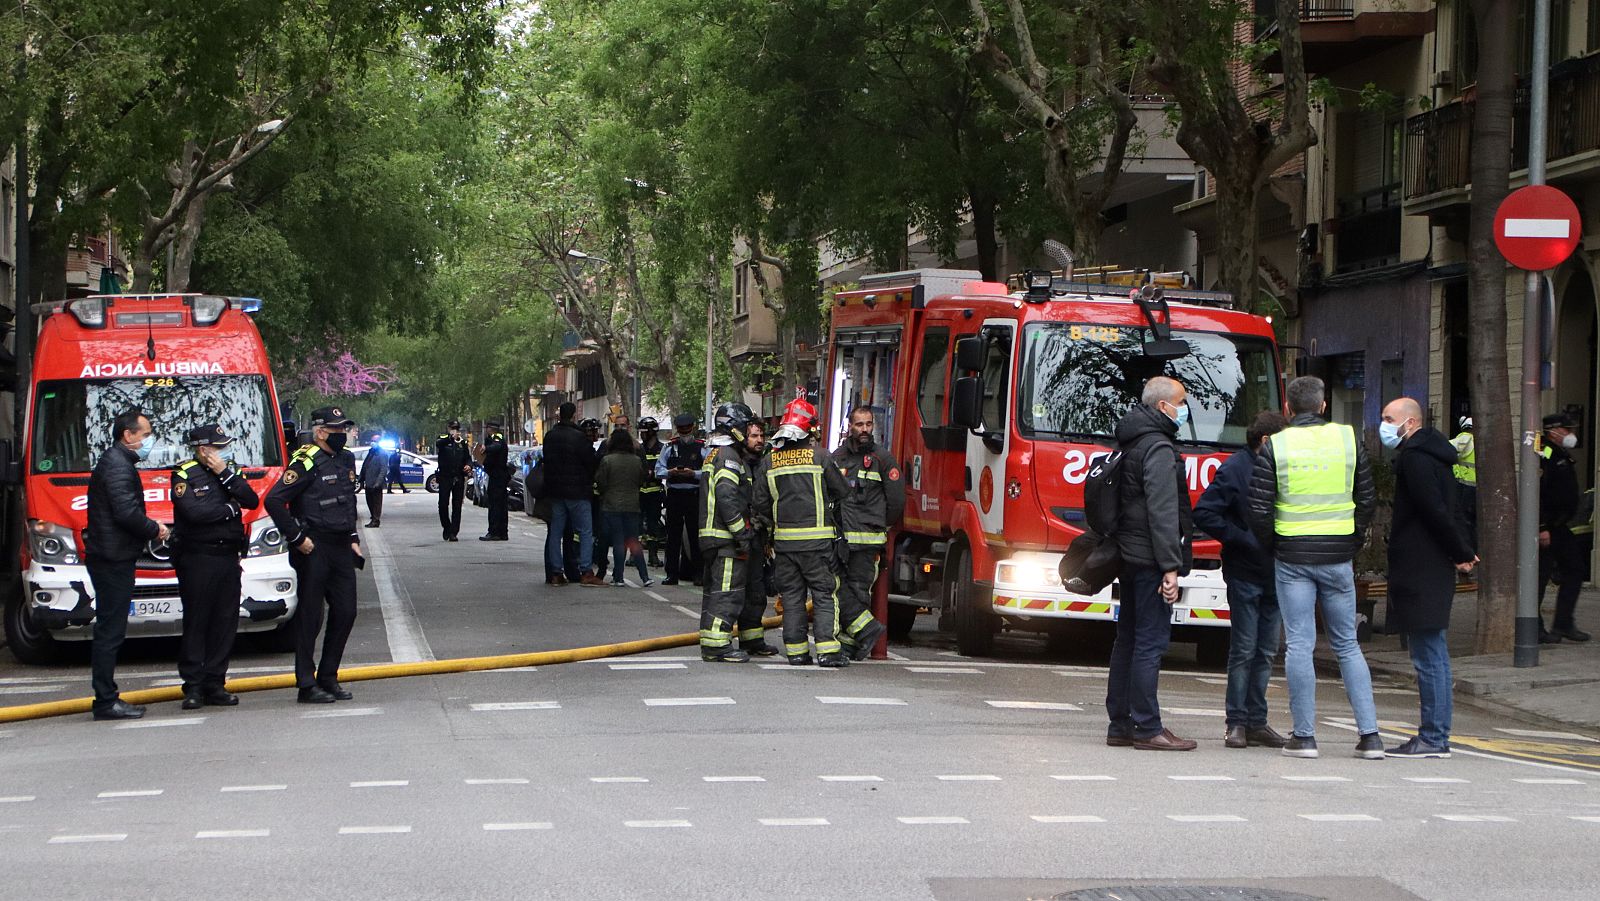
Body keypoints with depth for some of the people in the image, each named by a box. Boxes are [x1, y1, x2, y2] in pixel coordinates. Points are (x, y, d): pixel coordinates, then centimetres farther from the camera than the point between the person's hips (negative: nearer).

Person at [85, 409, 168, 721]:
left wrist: (149, 527, 8)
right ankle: (106, 702, -8)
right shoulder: (118, 465, -13)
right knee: (110, 631, -9)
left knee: (109, 630, 13)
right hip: (113, 558, -11)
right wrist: (154, 530, -8)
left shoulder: (115, 462, 20)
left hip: (110, 557, 11)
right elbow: (125, 512, -22)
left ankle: (106, 698, 17)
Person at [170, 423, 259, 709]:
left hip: (229, 557, 6)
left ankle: (214, 684, 9)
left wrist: (226, 475, -5)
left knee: (225, 622, 4)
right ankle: (193, 687, -1)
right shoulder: (184, 476, -4)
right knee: (196, 623, -4)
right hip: (197, 559, -6)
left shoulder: (228, 473, 16)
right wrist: (229, 509, -7)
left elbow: (252, 501, 3)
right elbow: (194, 512, -19)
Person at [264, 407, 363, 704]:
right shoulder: (306, 462, -13)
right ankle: (307, 685, 1)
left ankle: (328, 677, 19)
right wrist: (296, 537, -15)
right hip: (314, 549, -8)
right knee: (310, 617, -3)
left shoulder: (346, 460, 14)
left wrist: (353, 538, 18)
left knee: (345, 612, 8)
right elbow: (274, 501, -18)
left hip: (341, 548, 8)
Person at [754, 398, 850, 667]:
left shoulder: (769, 461, 4)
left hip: (784, 540, 3)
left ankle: (796, 651, 8)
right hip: (816, 539, -3)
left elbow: (761, 503, 6)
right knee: (824, 594, -1)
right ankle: (827, 650, -9)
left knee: (792, 596, 10)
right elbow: (841, 491, 6)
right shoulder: (819, 456, -5)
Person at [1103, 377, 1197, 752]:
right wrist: (1170, 568, -22)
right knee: (1151, 641, -8)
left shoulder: (1129, 443, 17)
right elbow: (1163, 512, -20)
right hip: (1149, 559, -10)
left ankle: (1120, 724, 14)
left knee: (1128, 641, 12)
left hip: (1128, 555, 10)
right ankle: (1148, 728, -8)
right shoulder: (1159, 448, -14)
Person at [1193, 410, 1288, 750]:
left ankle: (1256, 721, 14)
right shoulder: (1235, 470, -9)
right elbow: (1204, 513, -14)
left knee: (1266, 651, 8)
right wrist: (1245, 539, -17)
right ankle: (1236, 722, 3)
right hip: (1245, 573, -6)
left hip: (1275, 574, 6)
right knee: (1243, 651, -3)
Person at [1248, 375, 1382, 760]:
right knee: (1347, 645, 9)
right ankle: (1370, 735, 4)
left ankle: (1304, 736, 0)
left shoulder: (1274, 447, -4)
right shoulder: (1348, 440, 2)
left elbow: (1259, 511, -6)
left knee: (1299, 645, 1)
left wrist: (1272, 547, 11)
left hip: (1293, 557, -2)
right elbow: (1368, 500, 6)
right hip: (1338, 558, 2)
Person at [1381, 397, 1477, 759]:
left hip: (1420, 574, -10)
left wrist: (1460, 552, -10)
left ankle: (1433, 738, -7)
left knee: (1428, 656, -8)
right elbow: (1453, 509, 18)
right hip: (1436, 568, 10)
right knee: (1432, 654, 12)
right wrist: (1462, 551, 8)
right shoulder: (1434, 454, 18)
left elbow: (1435, 510, -19)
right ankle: (1434, 735, 15)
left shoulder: (1414, 458, -13)